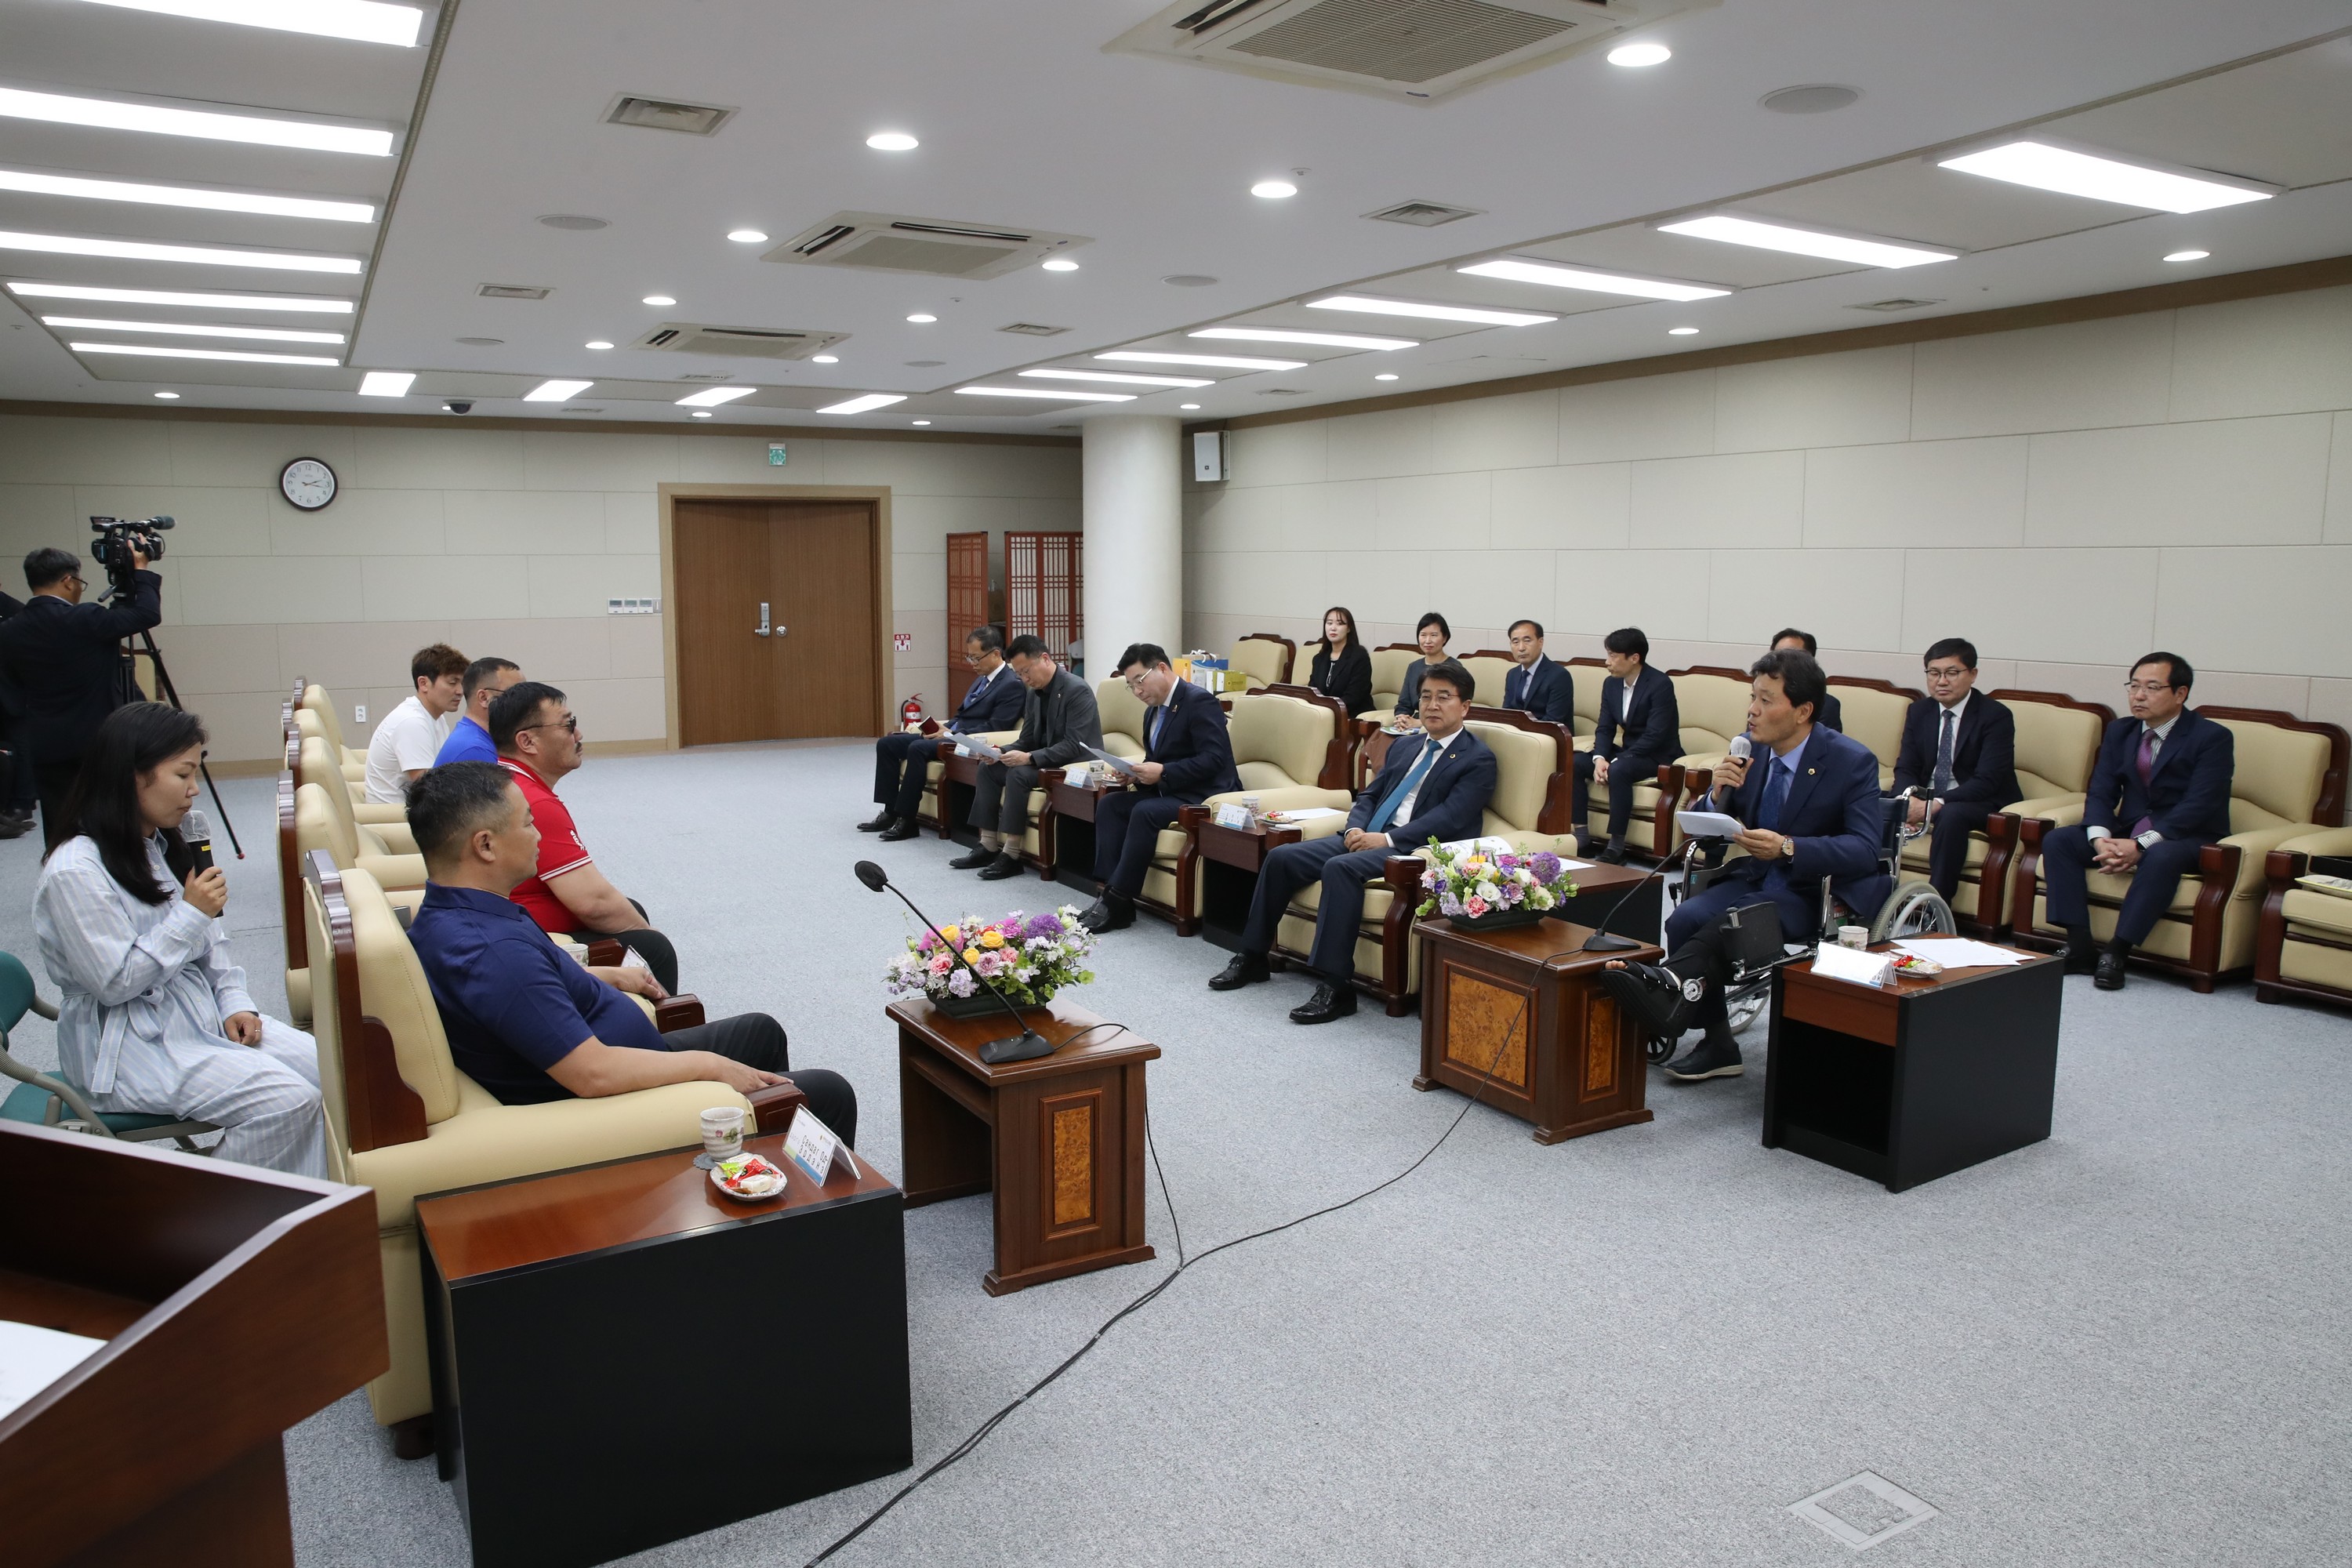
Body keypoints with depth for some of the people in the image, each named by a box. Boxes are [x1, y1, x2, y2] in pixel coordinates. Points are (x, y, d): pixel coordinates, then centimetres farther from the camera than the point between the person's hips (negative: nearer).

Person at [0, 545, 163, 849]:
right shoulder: (85, 620, -16)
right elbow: (148, 614, -10)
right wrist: (140, 571, 3)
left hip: (48, 750, 5)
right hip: (102, 744, -4)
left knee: (59, 834, 9)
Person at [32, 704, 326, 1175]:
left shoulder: (160, 847, 10)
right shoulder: (74, 872, -17)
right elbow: (114, 983, -20)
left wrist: (234, 1004, 2)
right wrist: (191, 914, -18)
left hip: (201, 1014, 9)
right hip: (128, 1047, -9)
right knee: (287, 1101, -24)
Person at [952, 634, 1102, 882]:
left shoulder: (1077, 690, -19)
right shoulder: (1034, 693, 7)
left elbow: (1074, 745, -25)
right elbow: (1026, 740, 12)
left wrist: (1030, 758, -31)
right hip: (1043, 760, 9)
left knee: (1018, 774, -29)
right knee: (988, 767, -2)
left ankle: (1011, 855, -23)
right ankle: (988, 846, -3)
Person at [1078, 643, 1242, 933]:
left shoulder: (1199, 701, -13)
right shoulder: (1153, 711, 15)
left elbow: (1214, 758, -22)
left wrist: (1162, 773, -24)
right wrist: (1136, 772, -1)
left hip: (1203, 796, -9)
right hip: (1166, 791, 10)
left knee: (1145, 812, -30)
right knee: (1109, 803, -7)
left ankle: (1118, 901, -23)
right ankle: (1110, 891, -14)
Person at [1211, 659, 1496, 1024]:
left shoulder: (1478, 760, -2)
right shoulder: (1404, 747, 22)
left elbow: (1449, 818, -14)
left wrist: (1387, 839, -20)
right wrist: (1355, 829, -2)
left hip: (1416, 849, -8)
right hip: (1366, 838, 8)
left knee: (1341, 867, -34)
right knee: (1282, 857, -8)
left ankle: (1335, 986, -32)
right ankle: (1252, 958, 4)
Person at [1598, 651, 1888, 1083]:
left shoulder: (1852, 761, -12)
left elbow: (1866, 850, -20)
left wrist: (1787, 848, -34)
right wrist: (1719, 794, -16)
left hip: (1818, 890, -5)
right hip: (1757, 876, 6)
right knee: (1684, 920, -22)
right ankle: (1717, 1044, -13)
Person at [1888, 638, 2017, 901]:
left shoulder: (1996, 716, -11)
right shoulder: (1919, 711, 6)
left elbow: (1987, 781, -19)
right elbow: (1905, 768, 3)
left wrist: (1937, 805, -31)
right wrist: (1909, 797, -21)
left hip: (1982, 804, -5)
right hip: (1925, 796, 5)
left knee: (1951, 815, -38)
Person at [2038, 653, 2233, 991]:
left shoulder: (2212, 737, -10)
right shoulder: (2120, 731, 7)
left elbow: (2198, 807, -20)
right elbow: (2101, 793, 0)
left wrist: (2141, 845, -29)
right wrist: (2101, 839, -21)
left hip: (2188, 837, -5)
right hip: (2128, 830, 6)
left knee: (2161, 857, -38)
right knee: (2057, 841, -16)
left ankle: (2117, 952, -32)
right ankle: (2079, 947, -21)